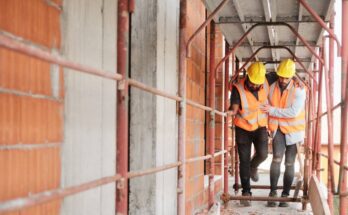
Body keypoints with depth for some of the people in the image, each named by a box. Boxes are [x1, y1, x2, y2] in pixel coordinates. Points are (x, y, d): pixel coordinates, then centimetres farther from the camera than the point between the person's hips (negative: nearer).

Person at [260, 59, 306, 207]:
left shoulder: (299, 90, -14)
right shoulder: (272, 88, -2)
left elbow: (293, 112, -23)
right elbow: (266, 107, 11)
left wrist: (272, 110, -20)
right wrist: (268, 124, 1)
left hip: (294, 130, -2)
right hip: (278, 129, 2)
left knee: (289, 164, 3)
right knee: (277, 159, -17)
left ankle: (285, 195, 13)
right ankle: (273, 192, -11)